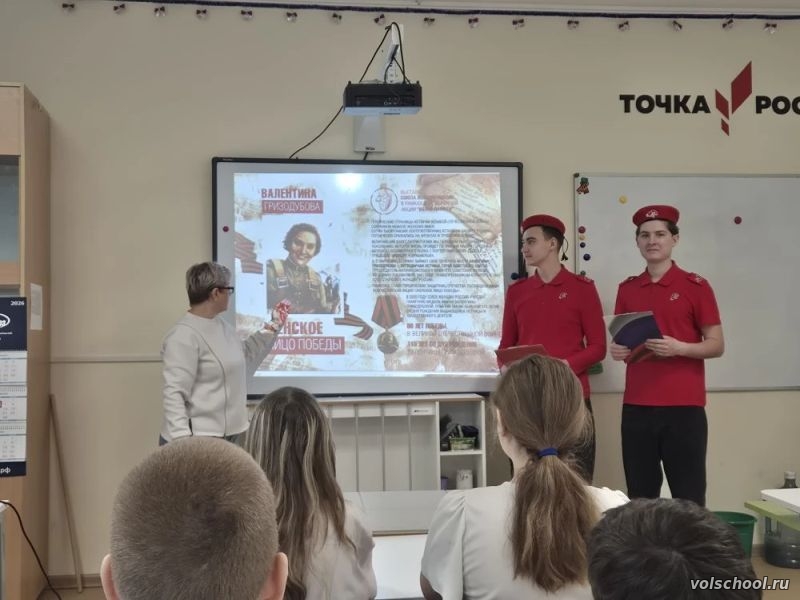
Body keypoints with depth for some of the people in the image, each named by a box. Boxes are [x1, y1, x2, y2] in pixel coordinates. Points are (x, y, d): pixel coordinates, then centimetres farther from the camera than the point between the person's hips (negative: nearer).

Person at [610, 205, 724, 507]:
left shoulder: (695, 286, -1)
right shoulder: (627, 289, 11)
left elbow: (716, 345, -1)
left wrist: (679, 348, -18)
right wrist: (617, 350, -5)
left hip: (684, 407, -3)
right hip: (636, 408, 4)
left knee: (689, 497, 1)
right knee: (640, 496, 9)